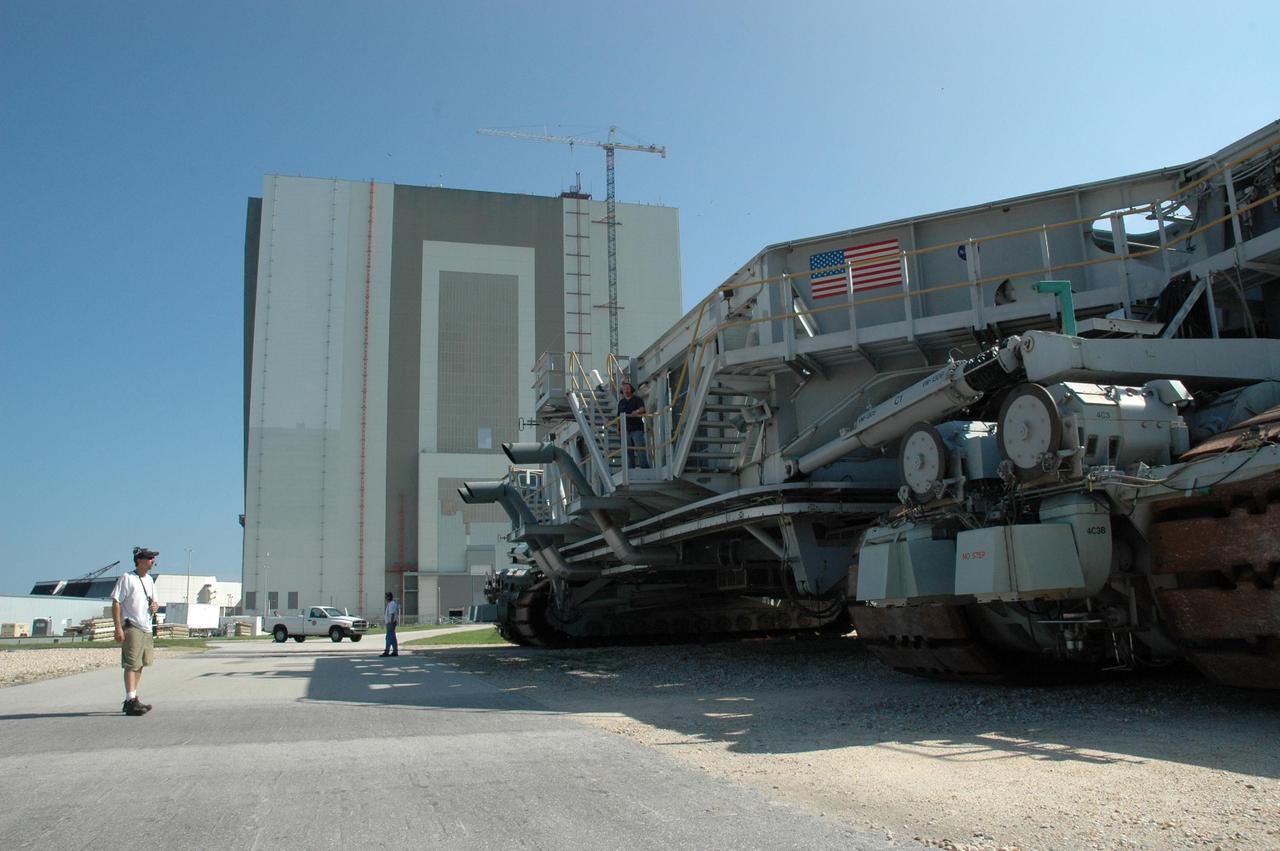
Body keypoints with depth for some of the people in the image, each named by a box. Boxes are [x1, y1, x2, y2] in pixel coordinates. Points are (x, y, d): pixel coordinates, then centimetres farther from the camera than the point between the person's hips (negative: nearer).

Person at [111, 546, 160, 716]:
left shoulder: (149, 580, 17)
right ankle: (131, 702, -14)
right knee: (131, 665, -12)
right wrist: (118, 628, -18)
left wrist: (155, 605, 1)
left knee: (139, 665, 11)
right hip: (131, 627, -8)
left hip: (146, 628, 8)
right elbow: (116, 602, -11)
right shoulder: (127, 578, -6)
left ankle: (130, 700, 18)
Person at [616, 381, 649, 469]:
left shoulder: (637, 399, 4)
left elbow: (642, 408, -16)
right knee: (628, 452, 5)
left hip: (637, 429, -4)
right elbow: (618, 416, 22)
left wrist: (637, 411, -38)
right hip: (626, 431, 5)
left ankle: (644, 467, -17)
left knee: (640, 449, -15)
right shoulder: (621, 402, 18)